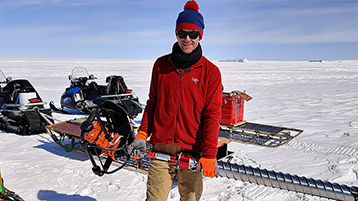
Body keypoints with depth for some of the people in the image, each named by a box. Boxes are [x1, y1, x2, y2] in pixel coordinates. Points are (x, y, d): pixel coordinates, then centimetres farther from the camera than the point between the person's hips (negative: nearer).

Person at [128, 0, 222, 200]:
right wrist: (142, 135, 3)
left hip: (192, 151, -1)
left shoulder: (211, 71, -2)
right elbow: (152, 103, 12)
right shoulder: (161, 65, 7)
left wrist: (209, 154, -10)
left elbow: (212, 115, -4)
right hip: (160, 147, 2)